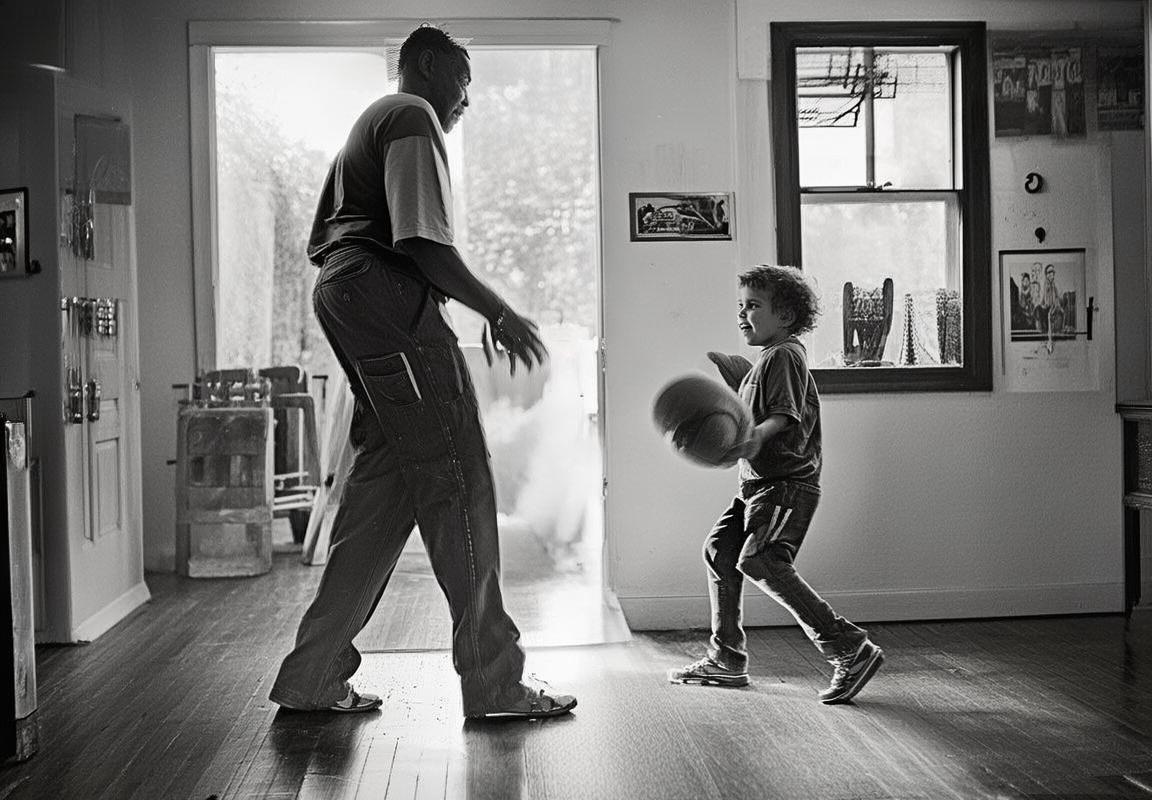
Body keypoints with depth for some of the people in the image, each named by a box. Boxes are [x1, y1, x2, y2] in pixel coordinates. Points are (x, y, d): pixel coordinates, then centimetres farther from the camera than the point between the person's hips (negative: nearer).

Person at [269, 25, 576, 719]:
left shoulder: (371, 124, 30)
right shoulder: (415, 118, -3)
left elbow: (322, 240, 28)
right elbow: (423, 242, -16)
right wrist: (499, 312, -11)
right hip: (392, 299, -10)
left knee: (385, 488, 9)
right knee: (457, 483, -8)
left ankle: (314, 678, 11)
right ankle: (494, 682, -4)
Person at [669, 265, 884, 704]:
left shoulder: (783, 355, -12)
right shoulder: (767, 358, 19)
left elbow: (784, 416, -25)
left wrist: (755, 438, -41)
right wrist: (730, 375, 31)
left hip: (787, 483, -11)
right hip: (757, 484, 11)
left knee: (761, 562, -23)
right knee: (720, 550, 13)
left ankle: (851, 650, -20)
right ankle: (726, 660, 23)